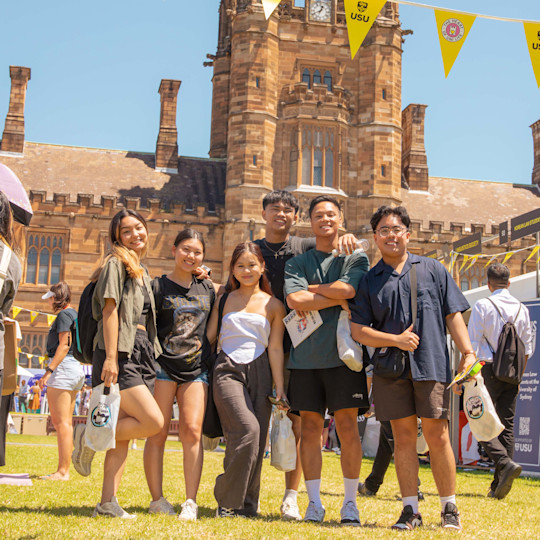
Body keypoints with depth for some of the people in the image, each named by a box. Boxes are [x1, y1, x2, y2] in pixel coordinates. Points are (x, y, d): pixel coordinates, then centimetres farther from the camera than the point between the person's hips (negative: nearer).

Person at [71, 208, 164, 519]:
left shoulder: (143, 272, 21)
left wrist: (152, 358, 18)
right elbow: (110, 311, -11)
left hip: (142, 353, 8)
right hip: (121, 353, -8)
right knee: (154, 422, -17)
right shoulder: (116, 264, -3)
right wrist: (110, 357, -18)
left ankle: (108, 502, 5)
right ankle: (89, 436, 0)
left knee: (125, 430, 3)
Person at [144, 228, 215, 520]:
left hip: (197, 369, 3)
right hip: (163, 366, -2)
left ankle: (191, 502, -4)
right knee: (158, 433, 0)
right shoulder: (158, 287, 0)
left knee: (192, 431, -8)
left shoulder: (207, 288, 12)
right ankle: (157, 499, 11)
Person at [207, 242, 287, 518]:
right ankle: (227, 499, -9)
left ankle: (247, 504, 12)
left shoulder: (273, 305, 10)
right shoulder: (224, 300, 14)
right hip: (227, 370, -1)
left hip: (259, 373, 1)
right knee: (247, 429, -21)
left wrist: (279, 387, 1)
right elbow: (209, 336, 16)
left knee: (256, 440, -3)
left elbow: (275, 347, 6)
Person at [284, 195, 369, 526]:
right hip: (305, 356, 2)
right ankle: (315, 503, 11)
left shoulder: (356, 258, 9)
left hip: (344, 353, -2)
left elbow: (348, 288, -11)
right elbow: (294, 301, -5)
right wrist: (337, 298, -6)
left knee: (347, 426, -3)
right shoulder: (297, 263, 13)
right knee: (310, 427, 3)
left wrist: (311, 289, 0)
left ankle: (350, 503, 6)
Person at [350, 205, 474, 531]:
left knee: (437, 436, -1)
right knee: (404, 437, 3)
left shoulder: (432, 269, 11)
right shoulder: (369, 280, 12)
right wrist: (396, 340, -7)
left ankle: (450, 508, 12)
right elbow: (358, 330, 6)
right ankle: (411, 510, 12)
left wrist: (468, 352, -4)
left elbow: (453, 315, 8)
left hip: (432, 366, -1)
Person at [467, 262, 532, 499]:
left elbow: (472, 344, -9)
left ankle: (505, 462, -23)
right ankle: (499, 485, 6)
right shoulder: (522, 309, 10)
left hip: (489, 369, -5)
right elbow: (527, 348, 13)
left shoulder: (482, 306, -5)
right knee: (507, 424, 6)